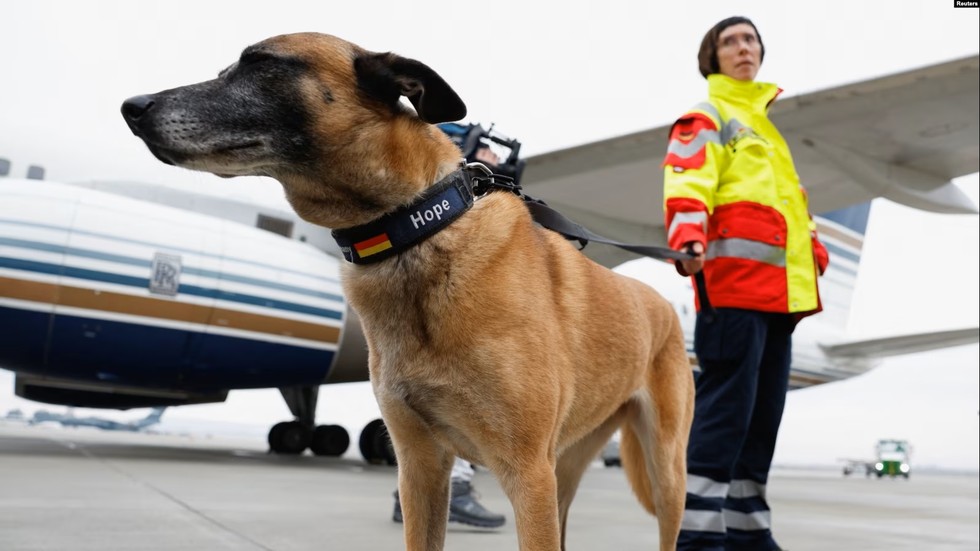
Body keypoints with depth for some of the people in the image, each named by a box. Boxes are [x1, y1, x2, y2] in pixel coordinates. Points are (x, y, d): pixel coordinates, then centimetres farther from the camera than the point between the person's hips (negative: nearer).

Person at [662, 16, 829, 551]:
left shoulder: (767, 124, 29)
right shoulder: (705, 120, 3)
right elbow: (687, 189, -13)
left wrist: (814, 249, 23)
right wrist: (689, 241, -31)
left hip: (780, 287, 9)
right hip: (734, 283, -9)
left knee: (764, 410, 9)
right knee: (725, 405, -13)